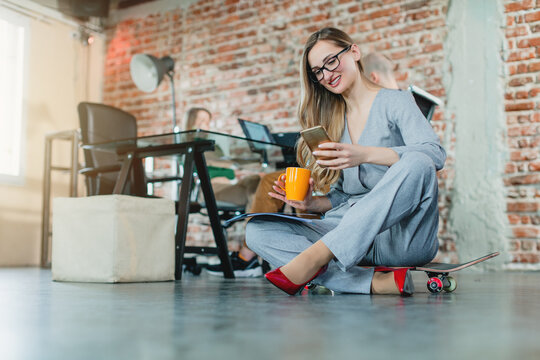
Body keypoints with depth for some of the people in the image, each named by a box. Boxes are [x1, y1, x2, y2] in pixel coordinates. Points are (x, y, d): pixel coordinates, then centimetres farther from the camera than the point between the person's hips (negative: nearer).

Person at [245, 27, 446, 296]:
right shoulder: (332, 120, 19)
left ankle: (316, 255, -37)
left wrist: (364, 155, -28)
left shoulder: (395, 102, 4)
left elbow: (435, 153, -16)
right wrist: (312, 203, -2)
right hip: (351, 238, 5)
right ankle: (376, 281, -30)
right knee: (257, 231, -16)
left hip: (403, 236, -4)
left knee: (418, 165, -35)